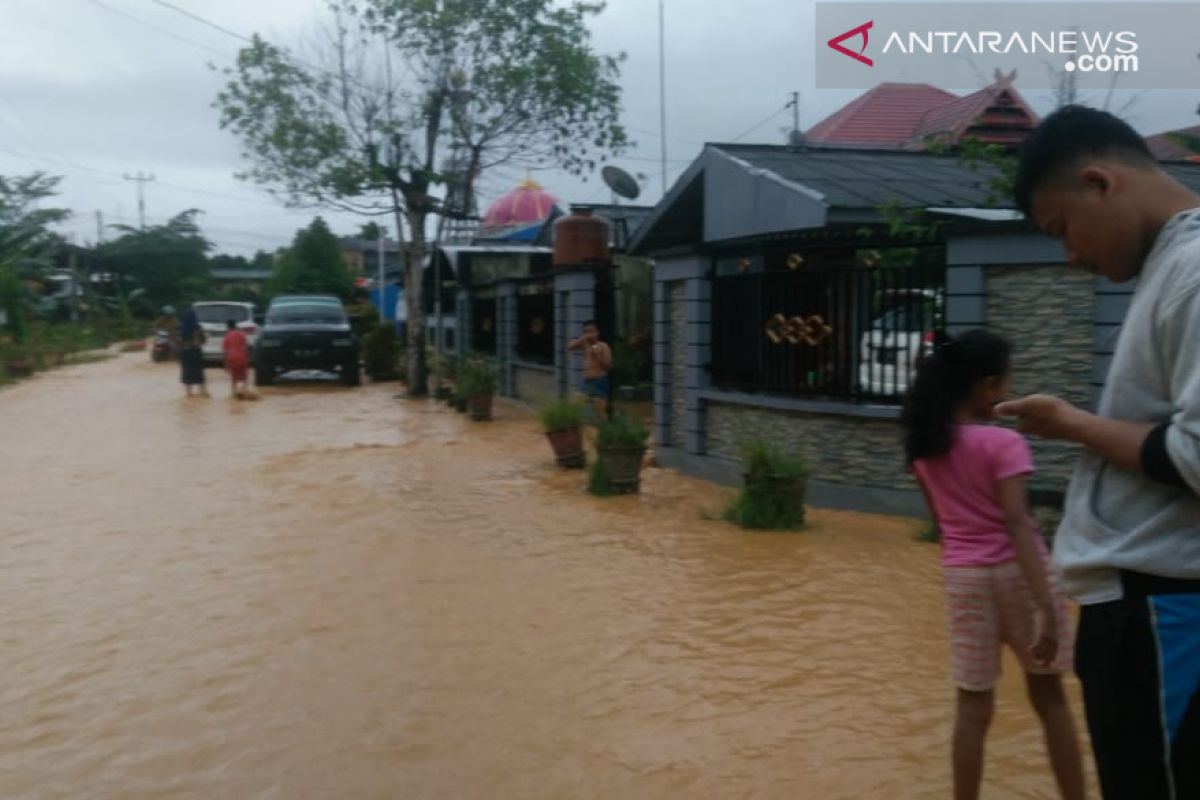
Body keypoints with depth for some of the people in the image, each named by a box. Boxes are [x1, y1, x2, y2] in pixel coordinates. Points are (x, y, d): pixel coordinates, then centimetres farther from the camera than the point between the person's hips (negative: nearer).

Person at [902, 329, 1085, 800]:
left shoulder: (924, 443, 4)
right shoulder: (1002, 443, -12)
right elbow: (1017, 524, -21)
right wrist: (1046, 608, -24)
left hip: (963, 575, 3)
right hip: (1017, 571, -3)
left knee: (973, 704, 8)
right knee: (1049, 696, 14)